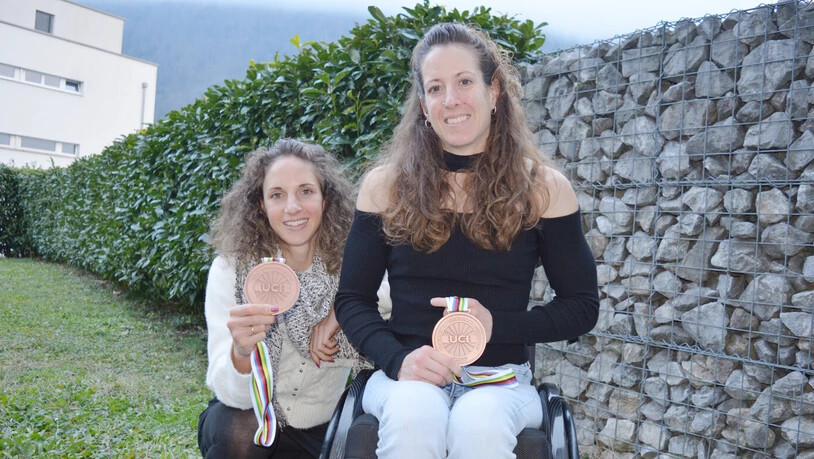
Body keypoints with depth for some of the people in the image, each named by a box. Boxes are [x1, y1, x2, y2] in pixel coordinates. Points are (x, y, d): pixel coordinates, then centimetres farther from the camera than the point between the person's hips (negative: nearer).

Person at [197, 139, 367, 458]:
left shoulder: (349, 265, -13)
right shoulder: (230, 269, -16)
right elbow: (232, 394, -20)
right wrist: (241, 352, -43)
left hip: (318, 431, 3)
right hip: (241, 420, -2)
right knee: (239, 433, -31)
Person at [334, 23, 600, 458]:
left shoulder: (543, 188, 1)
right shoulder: (386, 185, 1)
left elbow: (582, 307, 5)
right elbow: (351, 299, 5)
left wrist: (497, 324, -12)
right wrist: (398, 358, -14)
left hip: (501, 377, 0)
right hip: (408, 375, 1)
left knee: (479, 422, -33)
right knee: (413, 415, -33)